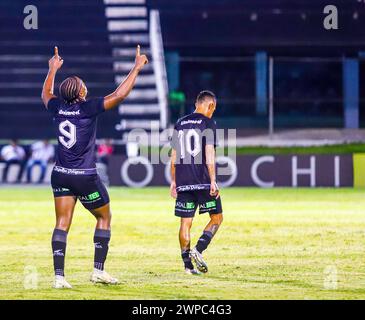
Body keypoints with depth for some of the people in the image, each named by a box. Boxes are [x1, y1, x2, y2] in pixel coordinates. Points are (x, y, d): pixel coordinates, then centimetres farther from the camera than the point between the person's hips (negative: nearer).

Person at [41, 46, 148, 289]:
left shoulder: (58, 108, 0)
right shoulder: (88, 108, -14)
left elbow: (46, 94, 25)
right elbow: (119, 95, -15)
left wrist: (53, 70, 38)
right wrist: (137, 68, -7)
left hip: (61, 175, 5)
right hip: (85, 177, -5)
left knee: (62, 223, 2)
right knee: (104, 217, 14)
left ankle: (59, 275, -8)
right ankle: (99, 270, 9)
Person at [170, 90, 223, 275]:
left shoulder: (180, 124, 14)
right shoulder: (208, 123, -4)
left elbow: (174, 156, 15)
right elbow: (209, 154, -12)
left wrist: (173, 182, 20)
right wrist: (213, 181, -13)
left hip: (183, 183, 5)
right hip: (203, 181, -5)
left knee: (185, 223, 5)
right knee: (217, 218, 8)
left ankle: (187, 264, 3)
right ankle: (198, 250, -10)